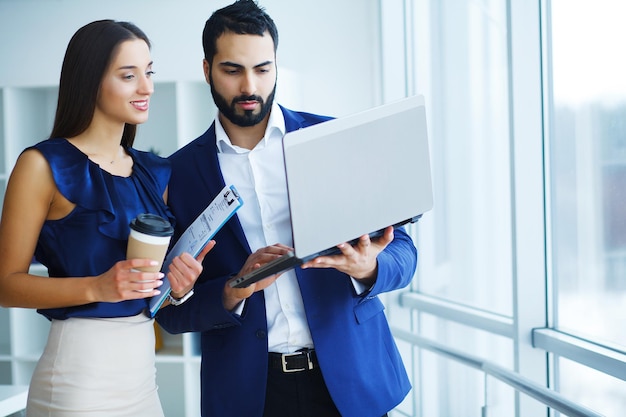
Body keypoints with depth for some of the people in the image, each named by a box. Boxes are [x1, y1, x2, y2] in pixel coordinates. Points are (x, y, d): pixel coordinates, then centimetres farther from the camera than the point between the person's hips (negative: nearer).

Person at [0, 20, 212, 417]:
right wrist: (97, 287, -23)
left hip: (144, 370, 6)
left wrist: (180, 283, -3)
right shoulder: (45, 165, -8)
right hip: (81, 376, -6)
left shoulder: (155, 172, 10)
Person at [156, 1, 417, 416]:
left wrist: (368, 268, -20)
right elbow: (171, 308, 0)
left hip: (349, 378, 1)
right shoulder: (180, 172, 0)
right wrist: (234, 291, -19)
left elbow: (402, 249, 1)